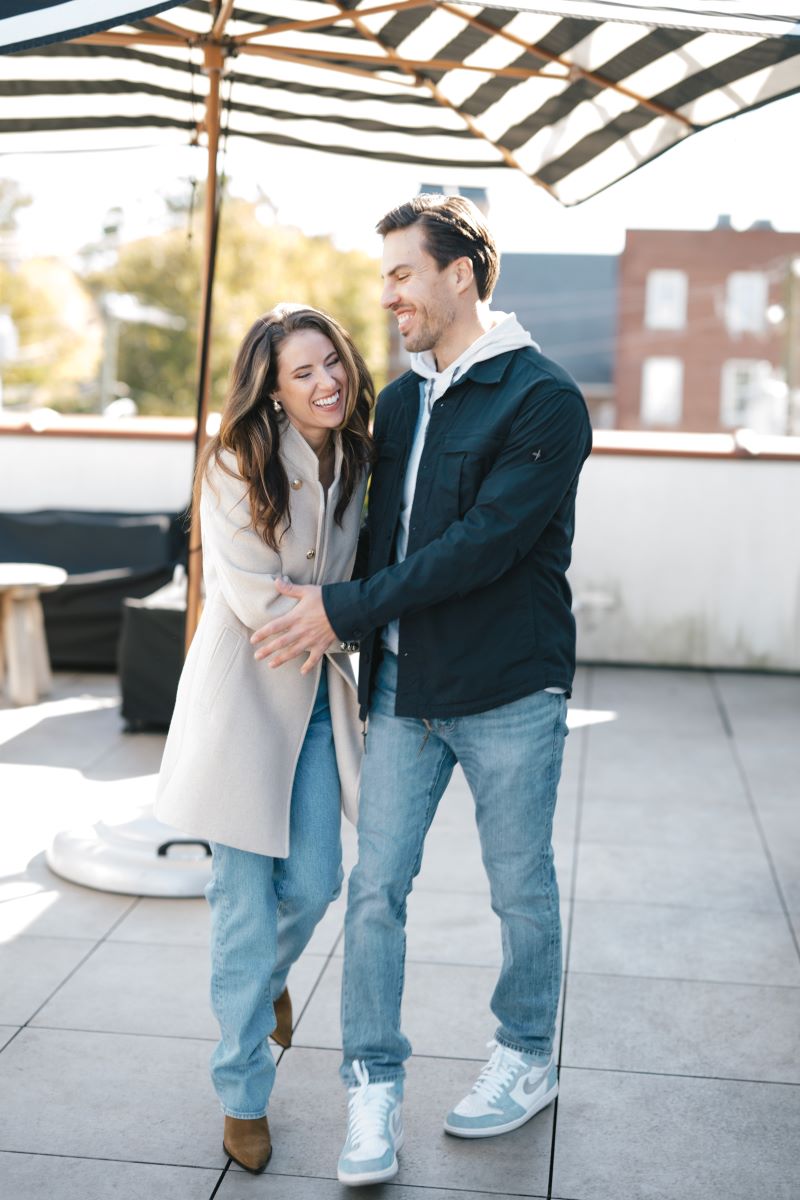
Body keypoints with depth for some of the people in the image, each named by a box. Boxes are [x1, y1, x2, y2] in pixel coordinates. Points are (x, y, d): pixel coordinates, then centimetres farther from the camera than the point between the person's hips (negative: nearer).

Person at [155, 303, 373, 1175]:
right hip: (243, 692, -5)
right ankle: (243, 1096, 16)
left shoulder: (354, 464, 5)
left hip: (317, 694, 5)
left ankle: (264, 978, 43)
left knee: (314, 884, 7)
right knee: (246, 898, 0)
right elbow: (251, 594, -18)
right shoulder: (235, 470, -13)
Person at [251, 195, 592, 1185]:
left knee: (521, 889, 10)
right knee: (376, 886, 4)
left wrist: (345, 610, -20)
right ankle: (374, 1088, 16)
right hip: (402, 686, 6)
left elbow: (482, 544, -21)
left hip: (508, 692, -5)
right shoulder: (398, 400, 10)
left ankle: (527, 1062, 31)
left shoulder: (544, 399, -12)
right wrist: (352, 627, 5)